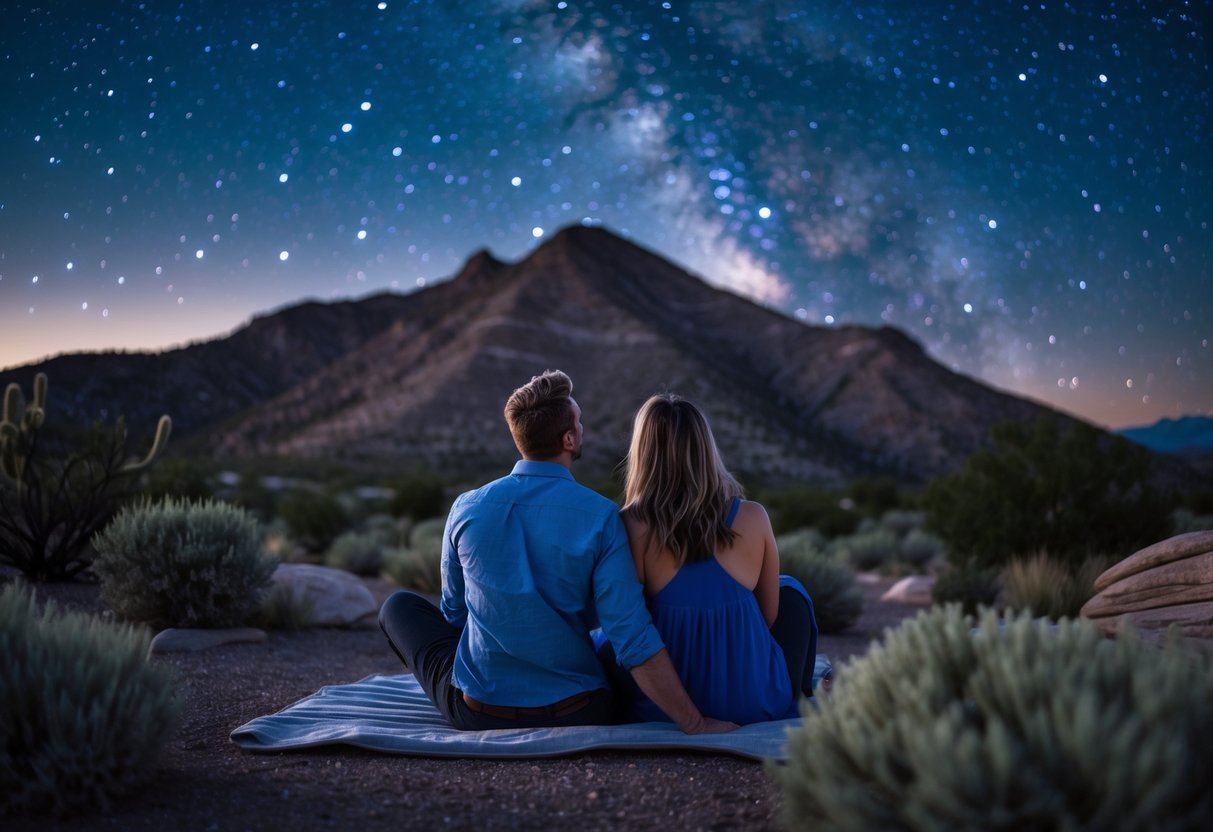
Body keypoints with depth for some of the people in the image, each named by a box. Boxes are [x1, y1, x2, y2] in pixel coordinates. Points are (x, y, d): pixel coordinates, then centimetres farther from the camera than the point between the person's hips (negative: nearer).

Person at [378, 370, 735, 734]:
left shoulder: (466, 509, -7)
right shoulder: (601, 517, -15)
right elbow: (634, 639, -19)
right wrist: (694, 724, -12)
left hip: (477, 713, 1)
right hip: (578, 715, 0)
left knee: (399, 606, 24)